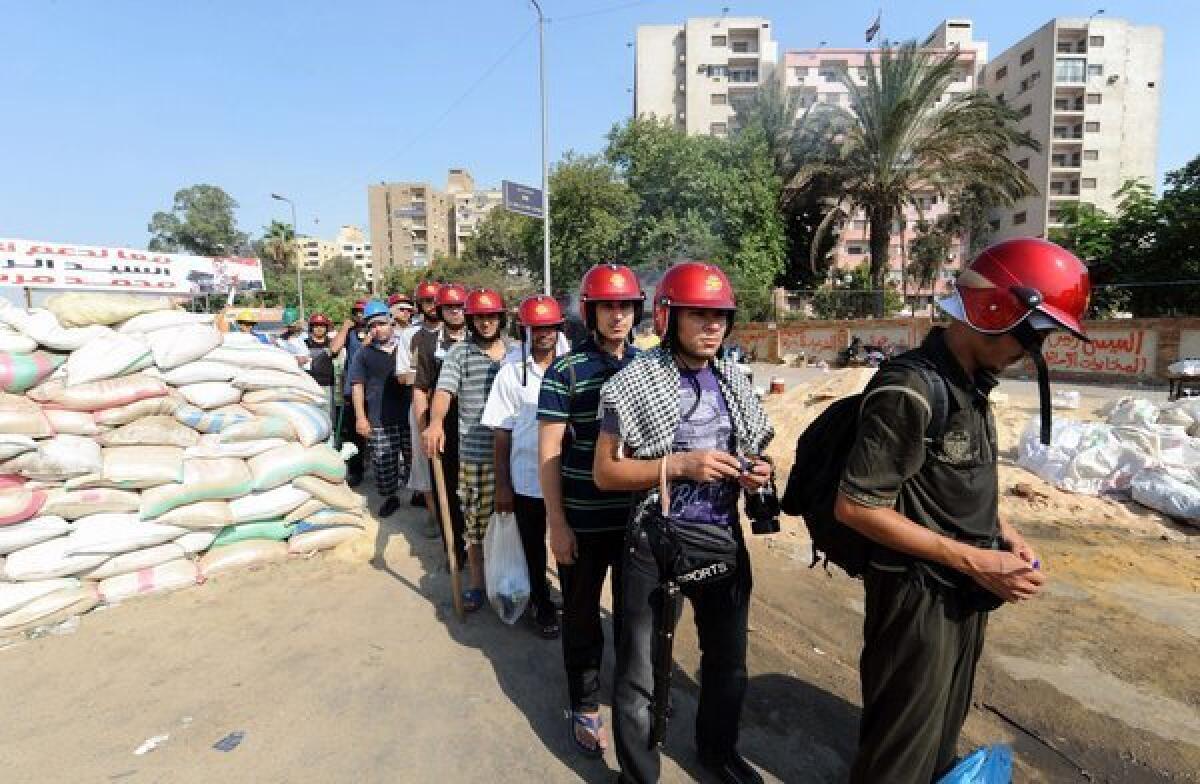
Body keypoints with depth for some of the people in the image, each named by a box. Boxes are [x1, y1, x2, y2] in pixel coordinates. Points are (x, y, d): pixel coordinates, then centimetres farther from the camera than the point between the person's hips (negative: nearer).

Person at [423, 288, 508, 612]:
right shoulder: (459, 354, 0)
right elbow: (444, 390, -13)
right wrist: (436, 421, -32)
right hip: (475, 454, -2)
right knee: (475, 521, 9)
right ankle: (476, 583, 27)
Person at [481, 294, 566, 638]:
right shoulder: (511, 372, -5)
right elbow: (501, 432, -1)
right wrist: (502, 484, -1)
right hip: (527, 479, 0)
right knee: (534, 548, 16)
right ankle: (542, 605, 39)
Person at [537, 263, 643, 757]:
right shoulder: (565, 371, -10)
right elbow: (548, 452, -9)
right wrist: (556, 522, -11)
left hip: (638, 516, 4)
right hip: (583, 521, -3)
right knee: (582, 615, 14)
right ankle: (584, 708, 35)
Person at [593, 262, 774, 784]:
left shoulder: (734, 380, 4)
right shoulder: (635, 381, -12)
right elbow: (605, 472, -11)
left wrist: (756, 472, -7)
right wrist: (678, 465, -22)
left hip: (726, 540, 6)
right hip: (658, 544, -5)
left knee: (728, 660, 24)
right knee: (639, 673, 9)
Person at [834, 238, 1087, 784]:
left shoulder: (971, 383, 4)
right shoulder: (910, 391, -25)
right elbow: (855, 507, -27)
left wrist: (1004, 533, 2)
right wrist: (974, 560, -22)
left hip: (965, 593, 9)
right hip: (919, 595, -8)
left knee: (944, 732, 29)